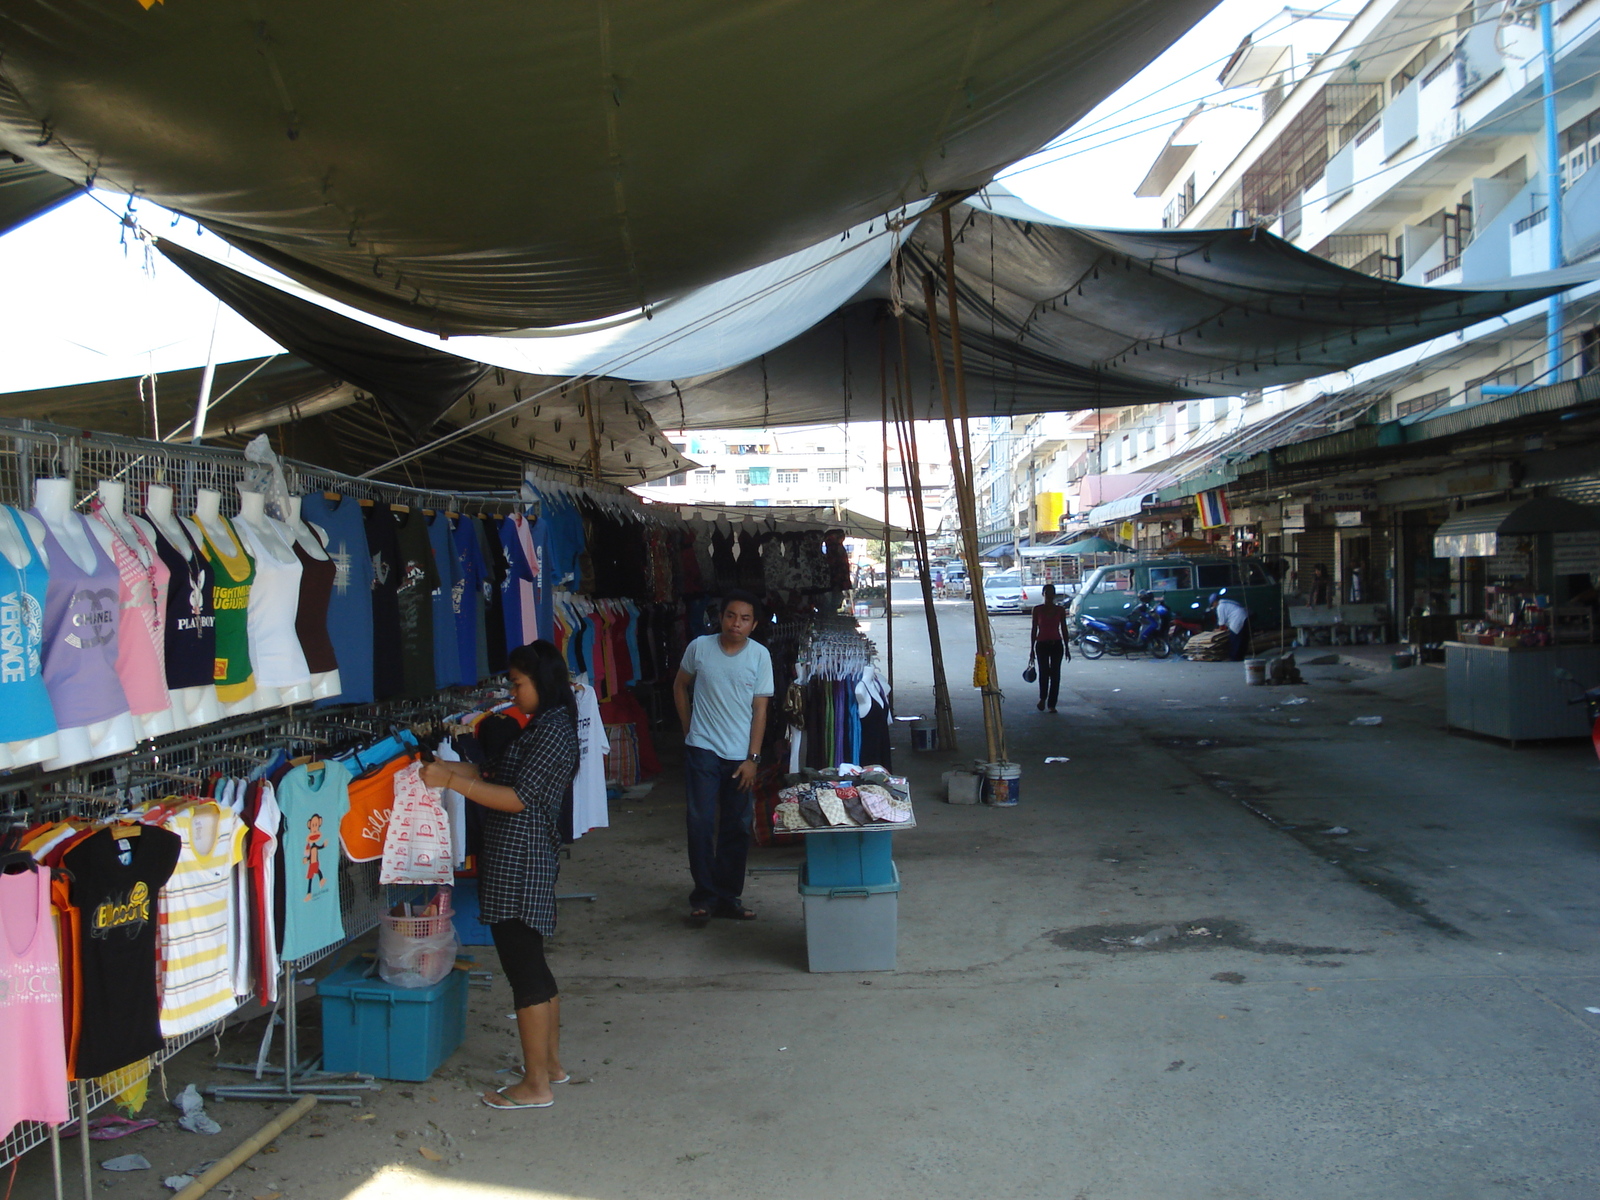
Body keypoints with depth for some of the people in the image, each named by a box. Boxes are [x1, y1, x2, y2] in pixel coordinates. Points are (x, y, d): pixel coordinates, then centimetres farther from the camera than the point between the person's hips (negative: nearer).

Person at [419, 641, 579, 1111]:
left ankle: (536, 1085, 6)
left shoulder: (552, 730, -17)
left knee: (524, 971, -3)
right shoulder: (543, 726, 15)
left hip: (519, 865, -11)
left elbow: (519, 798, -21)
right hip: (520, 863, 11)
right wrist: (451, 769, 6)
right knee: (532, 967, 18)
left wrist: (452, 781, -21)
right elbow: (504, 778, 16)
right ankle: (551, 1063, 30)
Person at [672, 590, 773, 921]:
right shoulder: (700, 647, -5)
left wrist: (752, 758, -8)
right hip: (703, 750, -1)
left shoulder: (760, 655, -4)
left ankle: (729, 897, 19)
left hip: (741, 755, 1)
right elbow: (680, 686, 12)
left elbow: (760, 709, -4)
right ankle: (704, 896, 8)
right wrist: (689, 728, 9)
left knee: (737, 829, 8)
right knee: (700, 823, -3)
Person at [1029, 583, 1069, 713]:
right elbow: (1034, 629, 5)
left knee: (1055, 674, -1)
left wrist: (1066, 648, 7)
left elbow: (1064, 629, 9)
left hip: (1056, 644, 2)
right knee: (1044, 672, -14)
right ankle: (1042, 698, 9)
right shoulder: (1037, 609, 2)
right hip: (1042, 644, -1)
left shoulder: (1060, 610, 5)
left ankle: (1052, 704, 4)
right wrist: (1032, 648, 3)